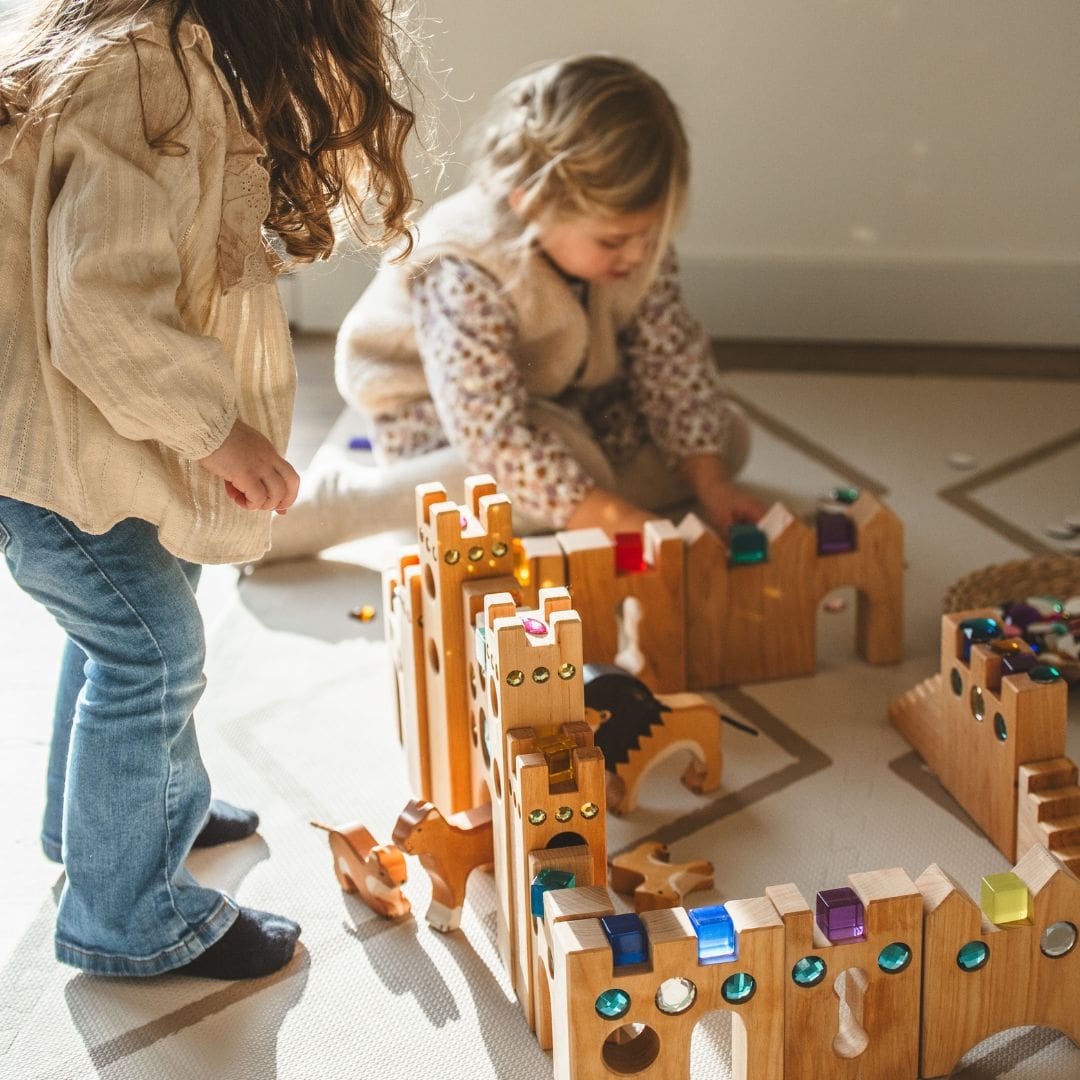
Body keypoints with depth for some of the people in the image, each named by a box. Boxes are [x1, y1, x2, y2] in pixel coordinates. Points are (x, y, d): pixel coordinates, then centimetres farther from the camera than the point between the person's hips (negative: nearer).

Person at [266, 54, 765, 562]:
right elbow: (496, 435, -40)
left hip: (565, 396, 8)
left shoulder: (633, 236, -18)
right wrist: (614, 520, -44)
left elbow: (673, 358, -9)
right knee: (572, 464, -37)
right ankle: (336, 499, -27)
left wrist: (708, 485, -18)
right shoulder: (463, 277, -38)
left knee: (728, 436, -3)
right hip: (434, 413, -8)